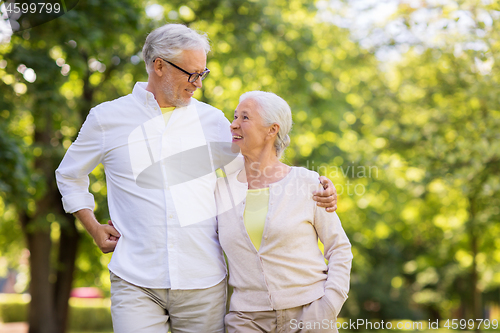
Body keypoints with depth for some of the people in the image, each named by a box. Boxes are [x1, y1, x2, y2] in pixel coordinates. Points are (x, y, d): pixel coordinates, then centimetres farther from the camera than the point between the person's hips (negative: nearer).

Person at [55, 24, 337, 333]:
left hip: (203, 283, 2)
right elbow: (69, 175, 20)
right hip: (136, 283, -2)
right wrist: (94, 229, 8)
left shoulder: (211, 120, 9)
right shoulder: (106, 118, 6)